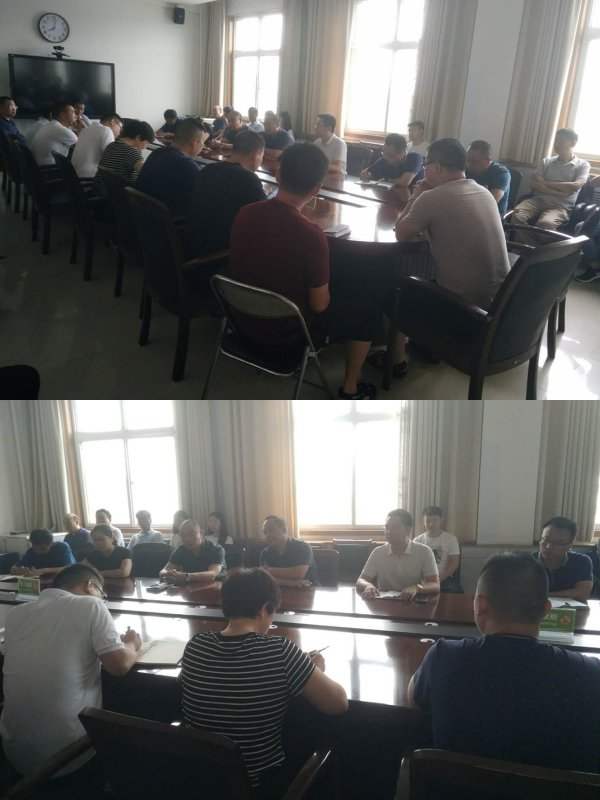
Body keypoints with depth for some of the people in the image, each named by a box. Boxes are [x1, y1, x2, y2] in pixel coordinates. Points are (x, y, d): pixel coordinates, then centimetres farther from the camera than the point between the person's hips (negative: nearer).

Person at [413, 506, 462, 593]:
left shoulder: (451, 539, 6)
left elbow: (454, 563, 0)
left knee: (455, 590, -34)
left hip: (445, 578, 0)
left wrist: (440, 578, -15)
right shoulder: (417, 540, 11)